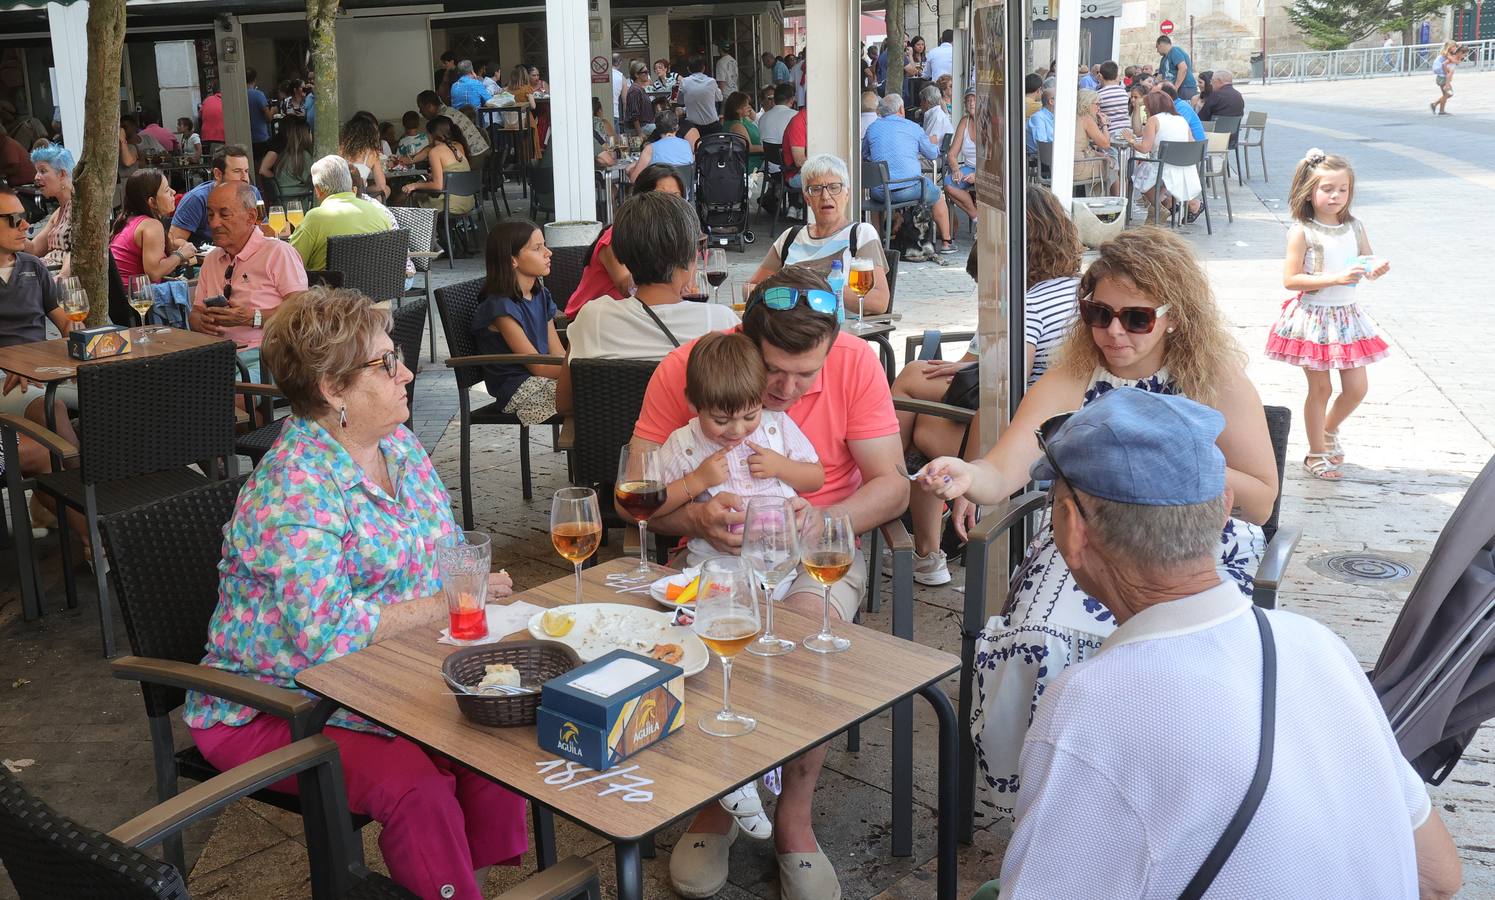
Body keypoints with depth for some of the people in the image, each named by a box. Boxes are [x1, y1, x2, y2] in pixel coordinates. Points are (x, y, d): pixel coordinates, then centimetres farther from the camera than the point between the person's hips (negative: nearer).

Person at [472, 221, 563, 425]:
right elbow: (538, 367, -16)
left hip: (542, 378, 8)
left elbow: (558, 355, 8)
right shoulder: (502, 308, -16)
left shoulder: (541, 295, 11)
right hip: (518, 390, -8)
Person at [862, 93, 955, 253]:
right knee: (938, 196, 23)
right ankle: (946, 242, 28)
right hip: (909, 189, -2)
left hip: (880, 192, 2)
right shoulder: (913, 127, 4)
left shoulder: (872, 128, 8)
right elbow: (932, 154, 14)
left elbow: (864, 155, 22)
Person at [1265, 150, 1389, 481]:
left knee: (1357, 388, 7)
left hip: (1347, 317, 5)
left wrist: (1378, 269, -13)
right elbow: (1290, 279, -18)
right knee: (1320, 388, 3)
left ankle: (1329, 430, 36)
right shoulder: (1302, 232, -13)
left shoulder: (1354, 227, 4)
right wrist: (1335, 278, -24)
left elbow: (1368, 265, 11)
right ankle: (1316, 454, 19)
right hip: (1313, 318, -5)